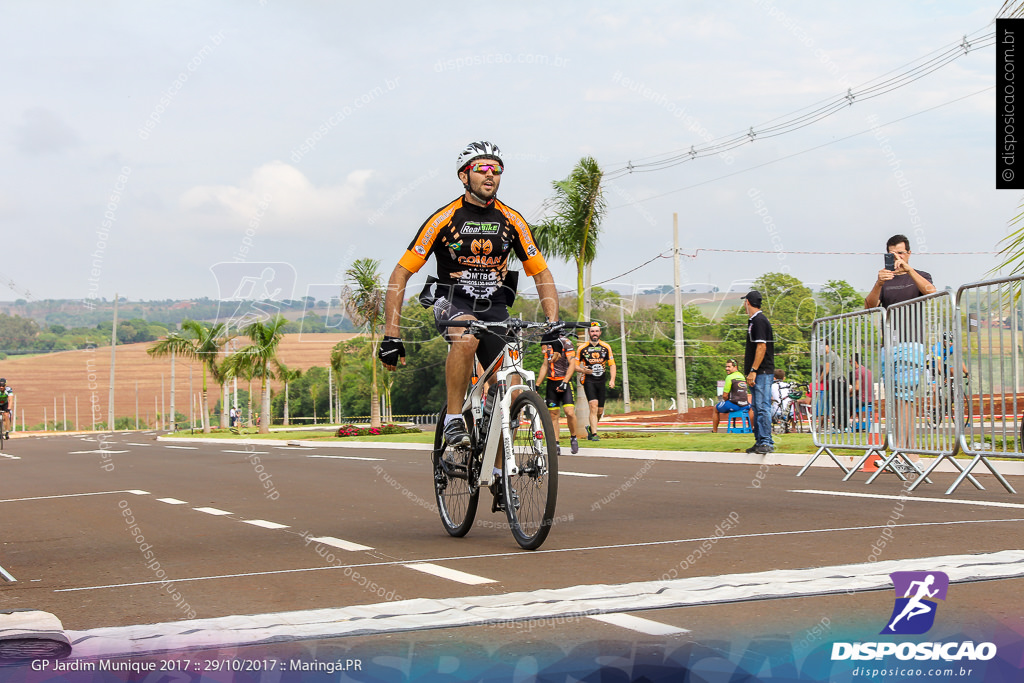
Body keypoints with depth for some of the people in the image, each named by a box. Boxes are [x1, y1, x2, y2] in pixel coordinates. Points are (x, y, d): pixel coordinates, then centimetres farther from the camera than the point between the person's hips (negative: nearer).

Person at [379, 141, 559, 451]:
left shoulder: (512, 221, -4)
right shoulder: (443, 219, -14)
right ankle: (453, 420, -24)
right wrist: (391, 336, -21)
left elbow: (542, 275, 3)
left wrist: (553, 323, -14)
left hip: (494, 305, 3)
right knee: (467, 335, -39)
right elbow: (400, 276, -13)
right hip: (452, 300, -3)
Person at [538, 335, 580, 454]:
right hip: (551, 383, 5)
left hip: (564, 382, -5)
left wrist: (565, 382, -22)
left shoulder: (565, 342, -7)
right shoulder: (546, 344, 13)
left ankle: (573, 438, 4)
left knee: (570, 412, -18)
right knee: (553, 415, 2)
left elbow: (572, 364, -12)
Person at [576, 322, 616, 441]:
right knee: (594, 406, -19)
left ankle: (590, 427, 34)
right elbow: (575, 364, 6)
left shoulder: (606, 347, 5)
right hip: (588, 380, -3)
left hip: (601, 381, 3)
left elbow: (612, 364, 7)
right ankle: (594, 434, -18)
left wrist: (612, 380, -6)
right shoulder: (582, 348, -1)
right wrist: (583, 370, -15)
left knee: (600, 411, 6)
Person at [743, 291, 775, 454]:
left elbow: (761, 347, -19)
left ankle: (766, 442, -13)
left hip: (762, 372, -11)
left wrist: (753, 371, -21)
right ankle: (760, 441, 17)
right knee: (757, 407, 12)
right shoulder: (754, 320, 18)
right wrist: (751, 370, 22)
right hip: (759, 372, 11)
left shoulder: (759, 320, -13)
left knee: (763, 407, -12)